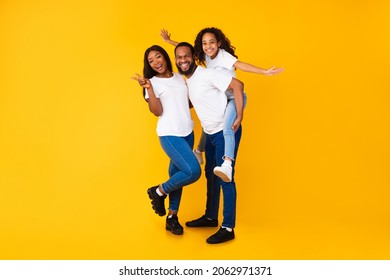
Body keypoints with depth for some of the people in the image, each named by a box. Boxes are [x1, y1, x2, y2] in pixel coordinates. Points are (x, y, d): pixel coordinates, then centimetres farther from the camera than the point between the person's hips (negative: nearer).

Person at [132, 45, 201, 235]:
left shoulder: (180, 78, 12)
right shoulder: (152, 82, -4)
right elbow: (157, 111, -14)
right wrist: (148, 88, -22)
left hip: (187, 132, 6)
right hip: (169, 134, -6)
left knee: (177, 174, 9)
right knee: (193, 171, -18)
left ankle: (172, 216, 21)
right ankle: (159, 191, 6)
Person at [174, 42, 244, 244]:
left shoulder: (206, 74, -17)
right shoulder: (187, 81, 10)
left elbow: (238, 85, -23)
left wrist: (239, 117, -27)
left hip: (226, 131, -9)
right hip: (210, 133, 9)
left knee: (225, 178, -6)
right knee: (211, 175, 18)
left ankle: (228, 228, 3)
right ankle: (211, 217, 34)